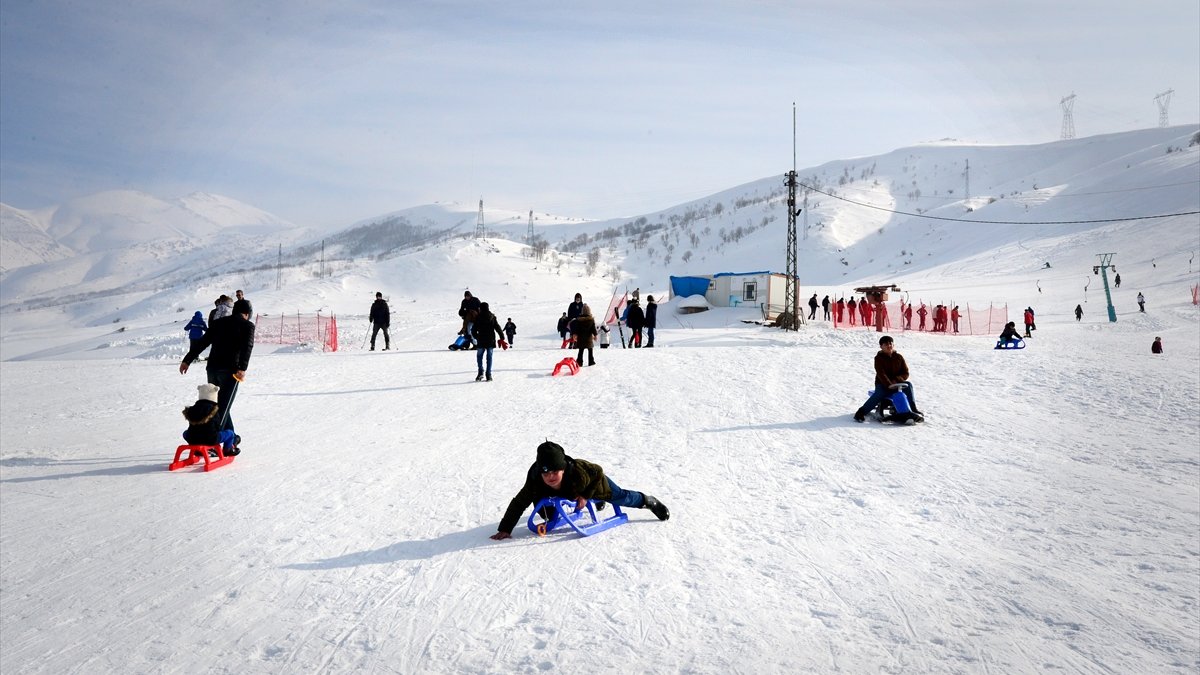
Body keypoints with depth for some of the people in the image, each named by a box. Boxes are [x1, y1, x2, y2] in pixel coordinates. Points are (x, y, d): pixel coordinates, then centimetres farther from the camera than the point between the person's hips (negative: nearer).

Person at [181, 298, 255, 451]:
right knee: (222, 408, -5)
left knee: (222, 405, 18)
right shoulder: (247, 325, 4)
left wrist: (187, 360, 19)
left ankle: (232, 438, 31)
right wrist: (242, 368, -22)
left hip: (212, 368, 6)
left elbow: (201, 343, 17)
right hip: (230, 370, -5)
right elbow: (247, 347, -13)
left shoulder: (218, 323, 19)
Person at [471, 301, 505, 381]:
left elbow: (474, 330, 1)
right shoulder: (492, 317, 2)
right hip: (491, 341, 2)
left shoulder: (478, 317, -3)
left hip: (481, 341, -2)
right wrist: (502, 338, 5)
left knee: (479, 356, 12)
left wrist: (476, 337, 19)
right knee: (489, 357, 6)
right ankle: (488, 375, 2)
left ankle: (481, 372, -4)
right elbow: (498, 328, 0)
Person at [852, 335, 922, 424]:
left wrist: (896, 380, -15)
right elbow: (881, 374, -18)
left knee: (908, 385, -23)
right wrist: (889, 384, -31)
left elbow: (905, 373, 4)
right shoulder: (879, 358, -5)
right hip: (882, 383, -4)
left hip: (897, 382, 4)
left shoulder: (898, 357, 6)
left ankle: (913, 410, -18)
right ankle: (861, 412, -36)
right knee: (879, 394, -34)